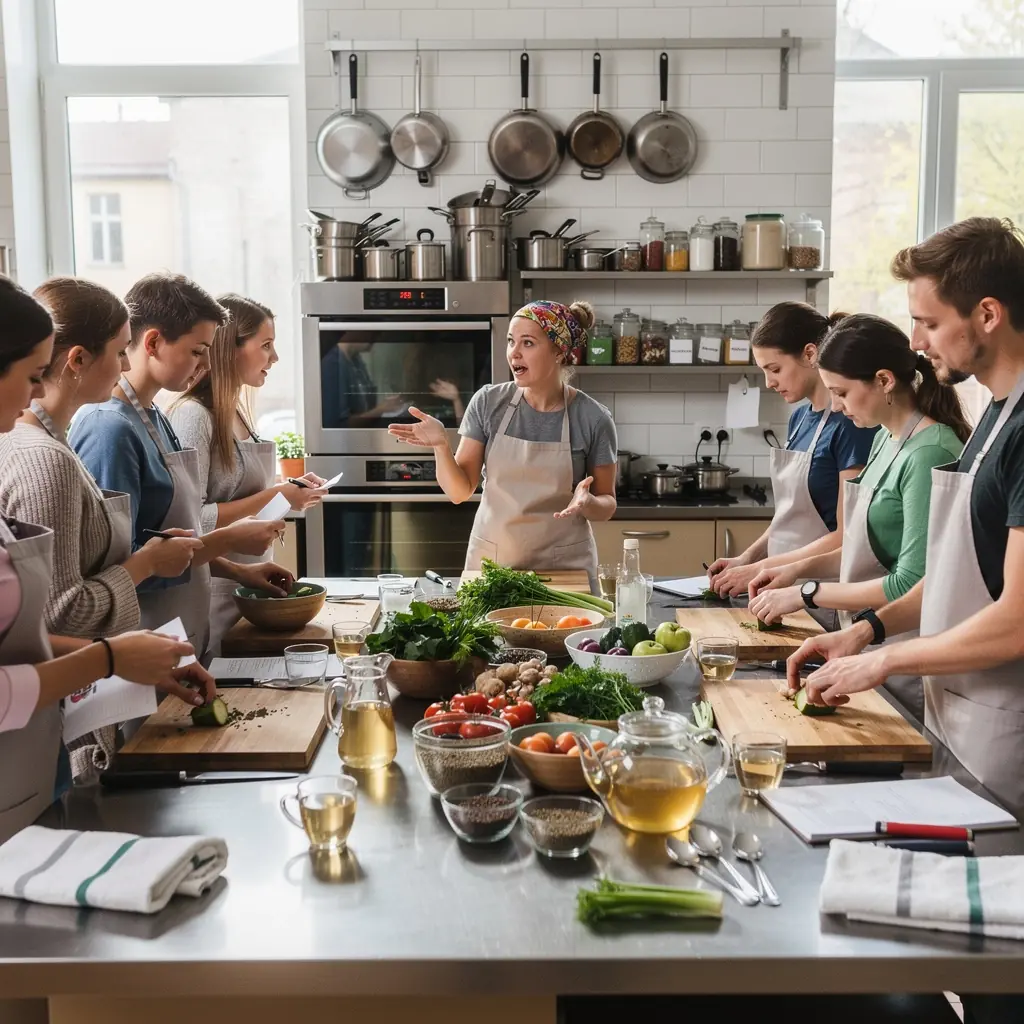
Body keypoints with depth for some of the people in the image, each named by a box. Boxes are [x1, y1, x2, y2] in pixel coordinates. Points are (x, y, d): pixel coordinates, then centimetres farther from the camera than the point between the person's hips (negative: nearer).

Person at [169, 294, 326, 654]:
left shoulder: (237, 411, 9)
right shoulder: (194, 415, -17)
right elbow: (191, 520, -23)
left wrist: (291, 489, 3)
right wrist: (273, 497, -19)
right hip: (213, 591, -8)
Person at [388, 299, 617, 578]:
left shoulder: (593, 419, -9)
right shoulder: (488, 402, -5)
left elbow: (607, 505, 0)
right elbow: (460, 491, -3)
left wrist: (588, 503, -22)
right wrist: (441, 446, -20)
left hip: (565, 567, -1)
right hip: (490, 562, 2)